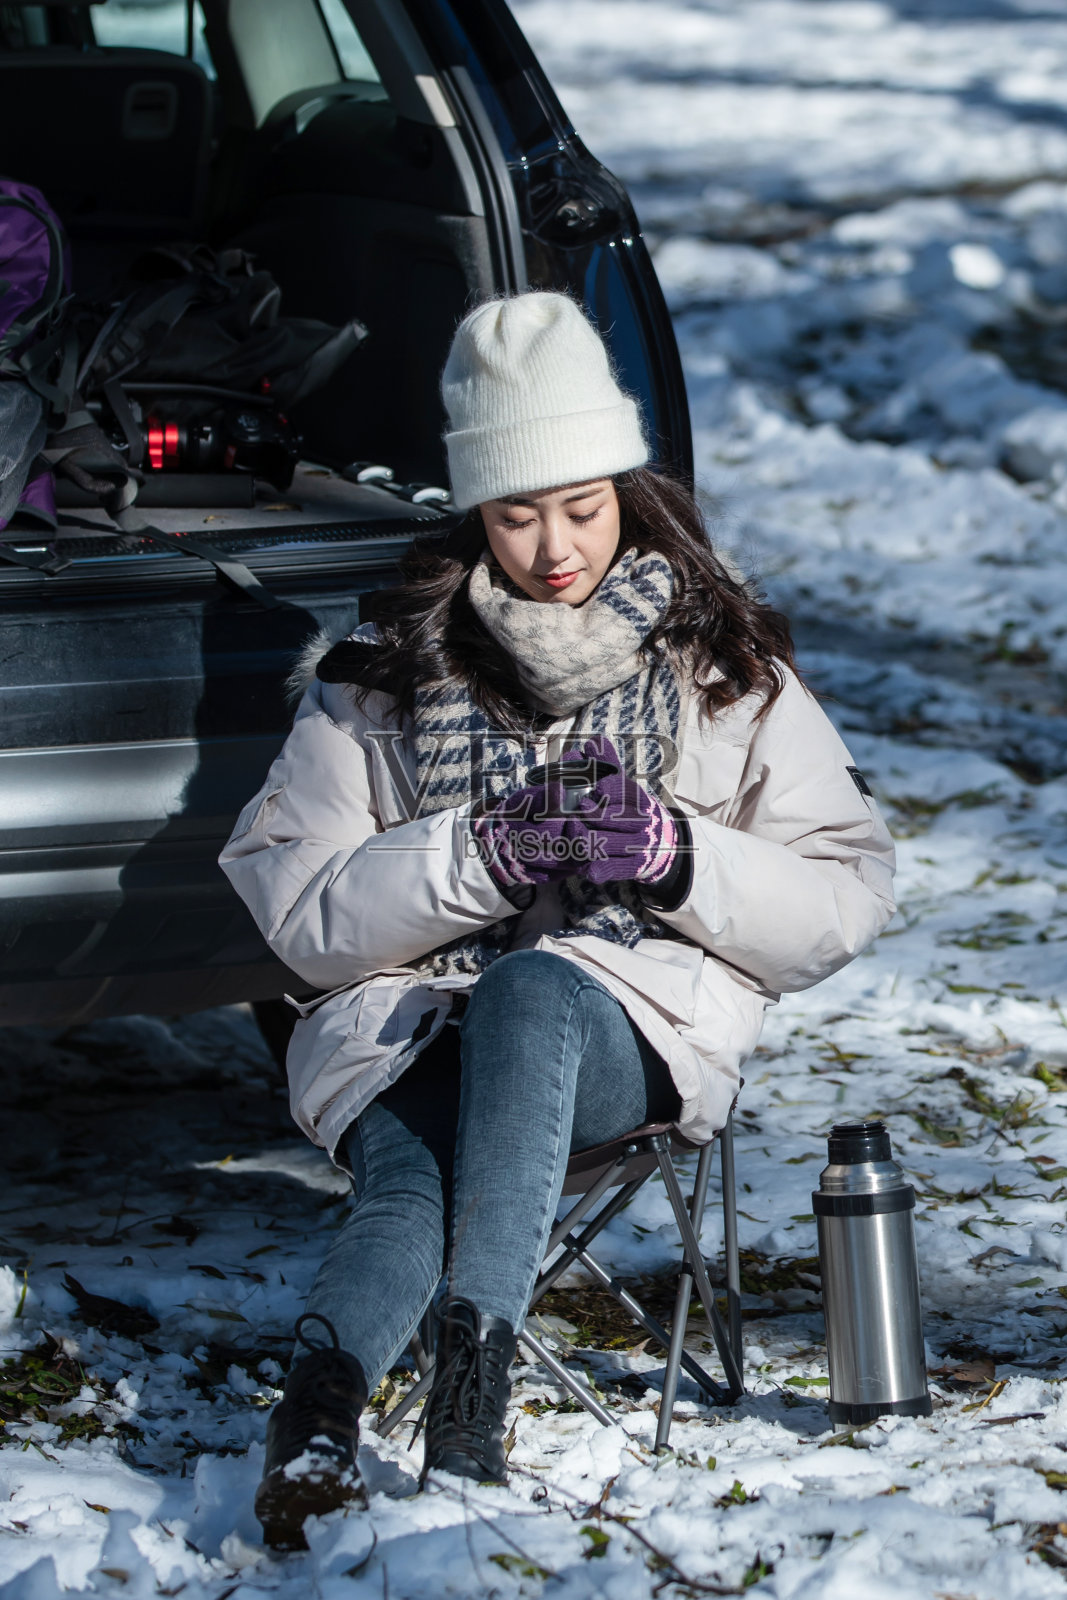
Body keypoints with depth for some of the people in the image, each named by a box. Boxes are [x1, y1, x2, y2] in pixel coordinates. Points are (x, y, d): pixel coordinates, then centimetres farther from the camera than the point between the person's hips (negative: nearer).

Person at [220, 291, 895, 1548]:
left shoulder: (727, 669, 11)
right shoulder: (385, 676, 11)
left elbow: (846, 899, 8)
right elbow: (296, 904, 4)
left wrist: (680, 859, -10)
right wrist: (476, 856, -12)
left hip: (637, 1028, -1)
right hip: (411, 1020, 1)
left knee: (532, 988, -39)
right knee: (411, 1180, -36)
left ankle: (474, 1348, -56)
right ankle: (313, 1438, -61)